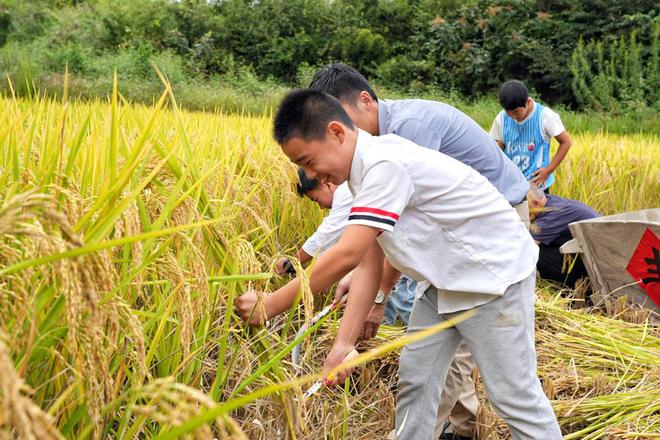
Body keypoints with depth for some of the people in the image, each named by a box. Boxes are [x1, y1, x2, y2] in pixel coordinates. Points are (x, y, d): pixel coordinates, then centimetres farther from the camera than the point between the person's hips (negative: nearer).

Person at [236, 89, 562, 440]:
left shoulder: (386, 165, -28)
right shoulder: (367, 173, 3)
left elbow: (346, 256, -32)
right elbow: (368, 264, -1)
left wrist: (268, 306, -25)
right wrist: (344, 342, -8)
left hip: (495, 272, -9)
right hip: (449, 279, 9)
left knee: (513, 393, -1)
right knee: (414, 376, 12)